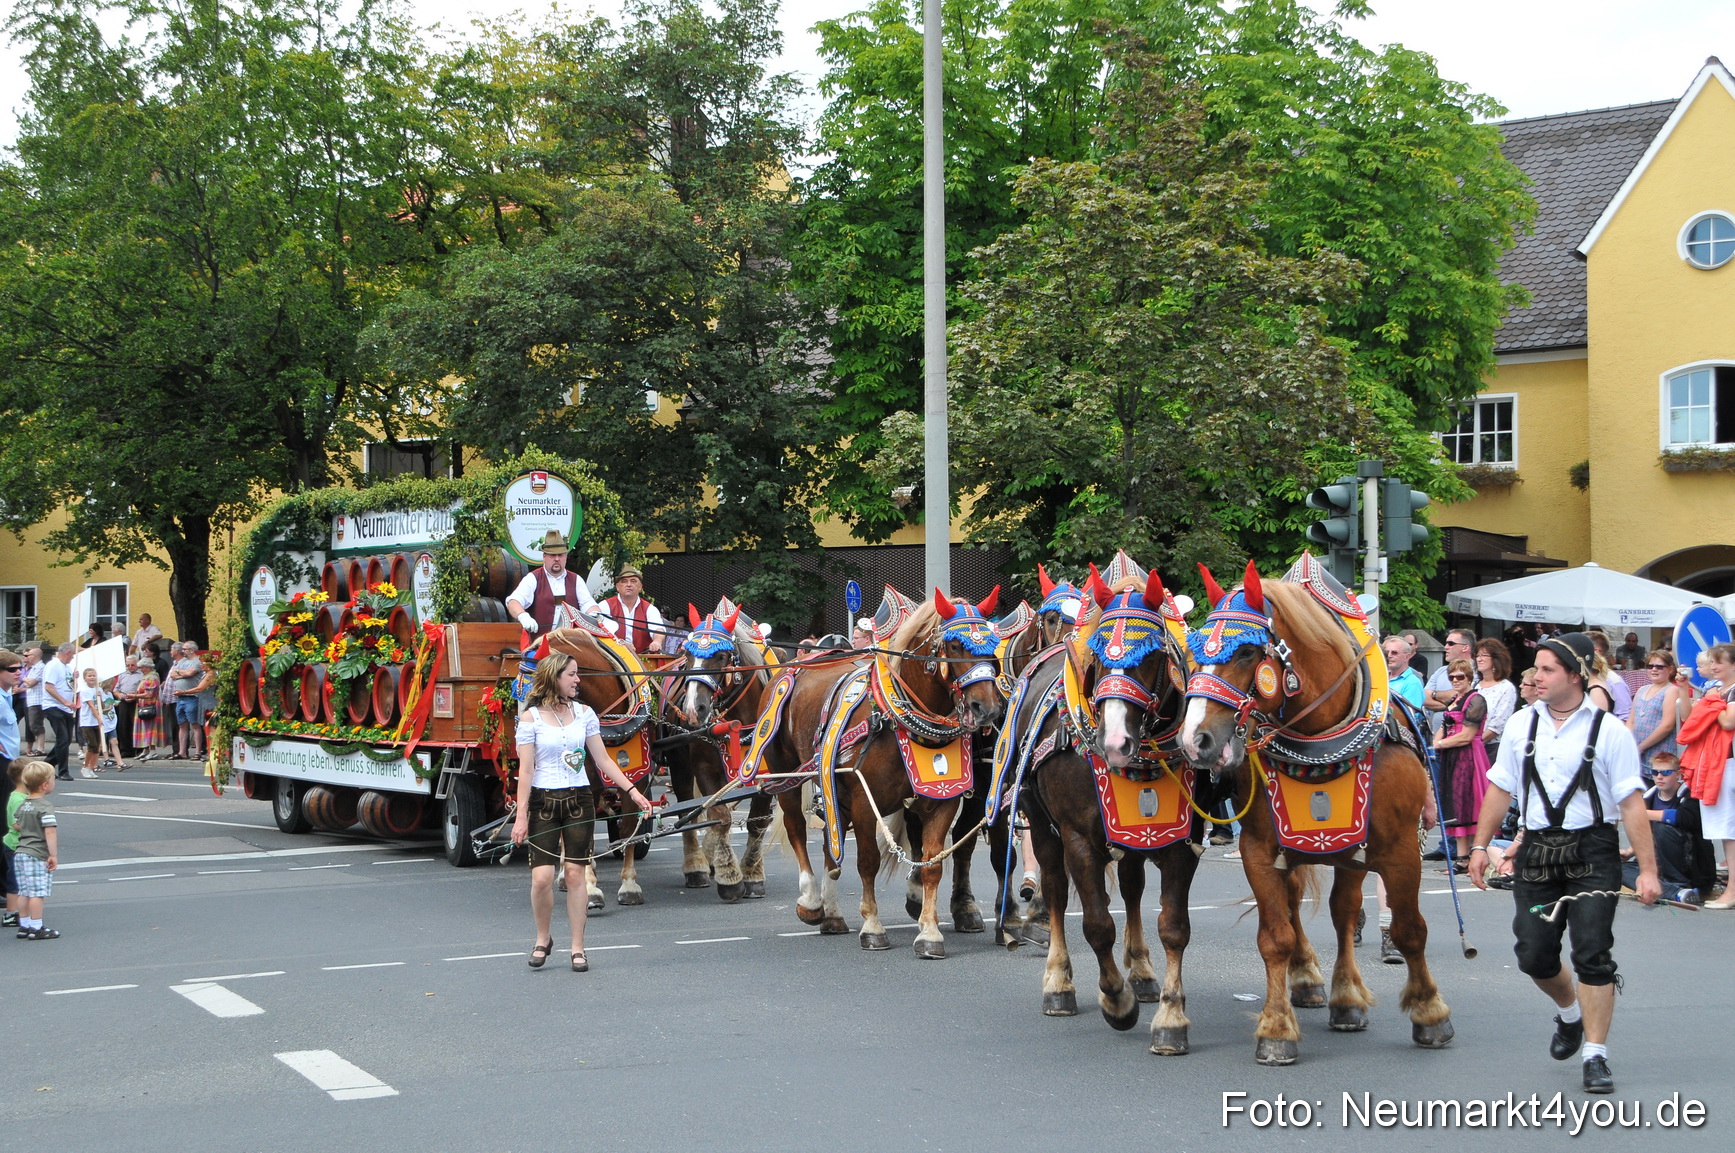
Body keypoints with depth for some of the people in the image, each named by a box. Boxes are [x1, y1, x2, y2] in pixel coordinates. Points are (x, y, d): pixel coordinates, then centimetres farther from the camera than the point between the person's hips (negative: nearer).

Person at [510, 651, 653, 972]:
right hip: (544, 801, -3)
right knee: (542, 877, -9)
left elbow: (603, 761, 9)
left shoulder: (584, 713, 6)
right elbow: (526, 770, -6)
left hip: (579, 801, 3)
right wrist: (521, 816, -9)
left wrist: (632, 791, 3)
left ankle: (577, 948, 10)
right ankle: (543, 938, 16)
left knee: (575, 873, 1)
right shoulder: (531, 717, -5)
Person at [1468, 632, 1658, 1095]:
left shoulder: (1609, 731, -6)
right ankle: (1569, 1011, 37)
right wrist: (1480, 846, 11)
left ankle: (1596, 1056, 3)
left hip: (1591, 852, -4)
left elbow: (1631, 804, -9)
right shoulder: (1522, 724, 6)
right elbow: (1500, 789, 13)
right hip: (1536, 849, 4)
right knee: (1534, 954, 5)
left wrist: (1648, 869, -12)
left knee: (1592, 953, -8)